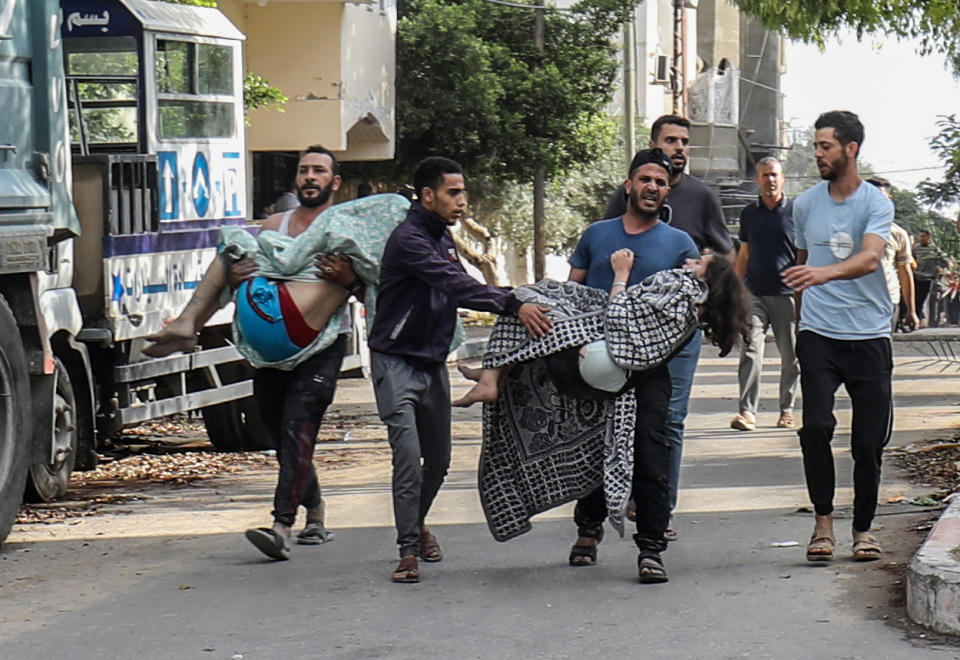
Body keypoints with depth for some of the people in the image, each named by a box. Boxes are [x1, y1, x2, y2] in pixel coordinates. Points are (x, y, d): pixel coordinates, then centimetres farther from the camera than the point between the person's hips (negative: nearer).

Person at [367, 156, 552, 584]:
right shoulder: (409, 240, -20)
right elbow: (456, 285, -31)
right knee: (409, 457, -15)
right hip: (397, 361, -8)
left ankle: (417, 524, 37)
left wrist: (512, 299, 4)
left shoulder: (442, 237, 11)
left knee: (438, 460, 14)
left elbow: (460, 289, 16)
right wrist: (513, 306, -38)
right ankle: (408, 549, -8)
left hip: (433, 361, 8)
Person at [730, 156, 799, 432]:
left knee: (791, 356, 5)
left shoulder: (796, 211, 2)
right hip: (755, 293, 2)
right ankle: (747, 411, -14)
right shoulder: (749, 213, 11)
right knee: (750, 351, -10)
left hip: (787, 294, -2)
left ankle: (787, 409, 17)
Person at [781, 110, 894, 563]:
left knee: (869, 438, 1)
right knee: (816, 425, -16)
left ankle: (863, 527, 18)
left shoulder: (876, 204, -4)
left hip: (869, 336, -2)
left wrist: (824, 273, -39)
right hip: (818, 335, 2)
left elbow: (870, 258, -21)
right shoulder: (805, 205, 9)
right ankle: (822, 521, -5)